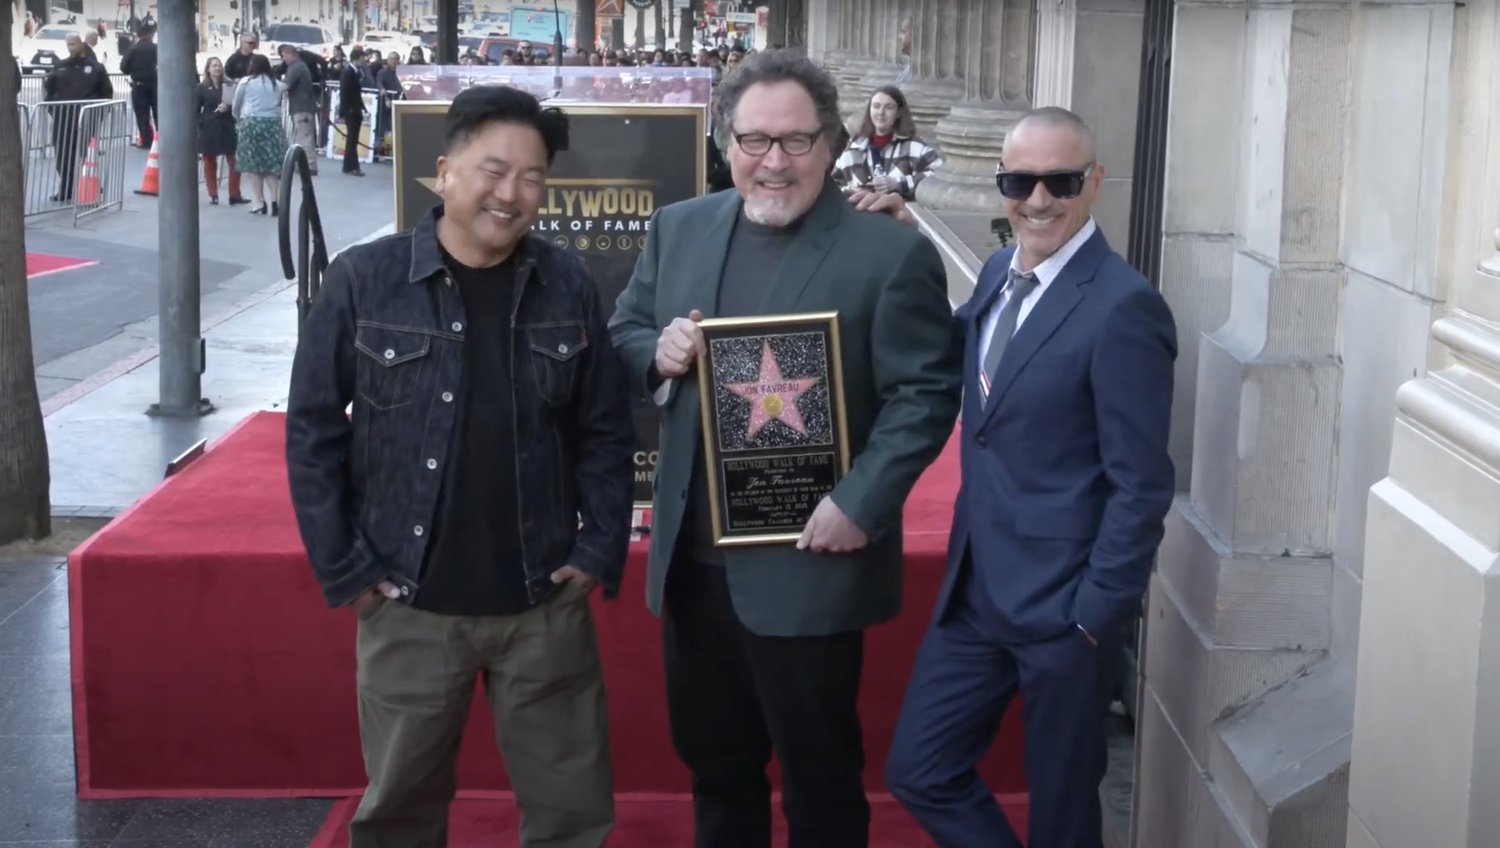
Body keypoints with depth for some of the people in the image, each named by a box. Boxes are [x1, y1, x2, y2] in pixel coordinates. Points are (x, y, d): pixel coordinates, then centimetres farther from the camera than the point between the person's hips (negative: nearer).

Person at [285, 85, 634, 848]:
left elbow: (606, 429, 5)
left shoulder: (568, 286, -1)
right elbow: (313, 430, -3)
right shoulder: (364, 280, -7)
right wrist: (343, 570, -6)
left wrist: (602, 549, -2)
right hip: (409, 606, -1)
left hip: (546, 602, 2)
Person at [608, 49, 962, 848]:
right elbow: (621, 336, 14)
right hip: (692, 560, 5)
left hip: (807, 563, -5)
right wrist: (659, 354, -9)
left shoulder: (891, 252, -9)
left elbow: (924, 392, -10)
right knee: (712, 759, 20)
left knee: (820, 774, 10)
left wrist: (860, 504, -20)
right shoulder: (677, 228, 7)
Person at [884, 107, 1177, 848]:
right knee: (917, 771, 12)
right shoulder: (998, 273, 7)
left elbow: (1140, 483, -17)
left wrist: (1097, 613, -15)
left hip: (1062, 601, -7)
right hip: (975, 590, 7)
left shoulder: (1123, 306, -18)